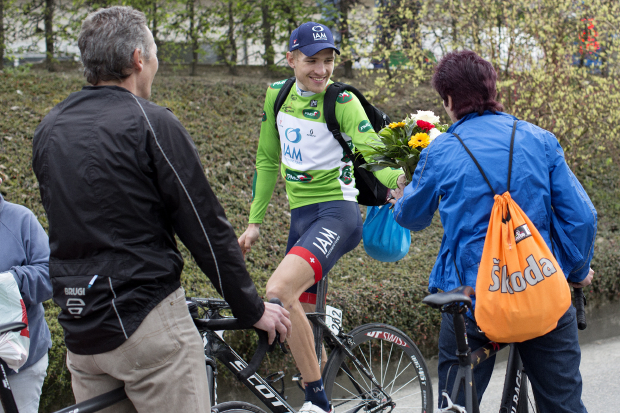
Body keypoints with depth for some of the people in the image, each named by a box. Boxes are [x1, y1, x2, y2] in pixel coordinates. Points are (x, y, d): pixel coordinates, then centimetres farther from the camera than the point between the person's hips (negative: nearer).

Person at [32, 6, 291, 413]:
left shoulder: (49, 130, 10)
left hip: (79, 329, 7)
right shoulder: (151, 124, -11)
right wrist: (252, 308, -1)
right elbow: (206, 228, -10)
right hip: (145, 322, -7)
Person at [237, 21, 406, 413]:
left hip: (337, 212, -7)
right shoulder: (277, 96, 7)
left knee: (279, 291, -27)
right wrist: (255, 222, 16)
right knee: (298, 315, 11)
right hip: (301, 215, 7)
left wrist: (401, 177, -42)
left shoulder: (342, 101, -10)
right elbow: (268, 161, 16)